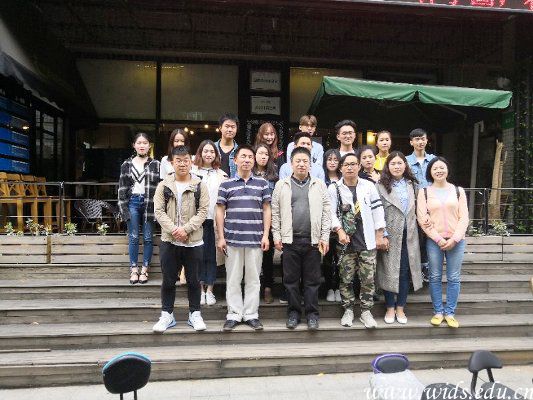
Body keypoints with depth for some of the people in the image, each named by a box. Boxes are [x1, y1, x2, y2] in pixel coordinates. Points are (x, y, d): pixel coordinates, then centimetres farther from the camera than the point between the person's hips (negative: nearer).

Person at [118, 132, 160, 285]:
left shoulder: (156, 164, 3)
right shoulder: (127, 165, 7)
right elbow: (122, 188, 5)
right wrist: (123, 208, -3)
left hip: (149, 203, -1)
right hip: (133, 202, 1)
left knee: (148, 238, 4)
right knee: (133, 238, 4)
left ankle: (145, 269, 15)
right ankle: (133, 269, 14)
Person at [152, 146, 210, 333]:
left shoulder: (200, 186, 1)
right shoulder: (163, 186, 4)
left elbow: (203, 211, -5)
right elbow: (159, 211, -2)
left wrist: (186, 229, -16)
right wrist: (173, 229, -16)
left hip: (193, 241, -1)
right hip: (169, 240, 1)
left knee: (193, 280, 9)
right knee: (168, 280, 9)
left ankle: (195, 314, 23)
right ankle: (167, 314, 22)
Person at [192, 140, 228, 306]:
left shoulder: (221, 174, 10)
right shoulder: (193, 171, 3)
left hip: (214, 218, 1)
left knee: (211, 254, 5)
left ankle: (209, 290, 14)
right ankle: (200, 289, 16)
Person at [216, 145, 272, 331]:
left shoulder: (262, 183, 6)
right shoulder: (226, 184, 4)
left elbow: (266, 210, 6)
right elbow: (220, 211, 5)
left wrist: (266, 235, -2)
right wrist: (221, 237, -1)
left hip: (255, 239, 0)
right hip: (232, 238, 0)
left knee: (253, 279, 7)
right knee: (233, 279, 7)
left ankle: (251, 314, 18)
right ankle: (234, 314, 17)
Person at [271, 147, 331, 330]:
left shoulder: (319, 185, 6)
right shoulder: (281, 185, 5)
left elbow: (326, 213, 4)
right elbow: (275, 213, 6)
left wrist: (325, 237, -2)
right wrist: (276, 236, 0)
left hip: (313, 240, 0)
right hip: (290, 240, 0)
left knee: (312, 280, 7)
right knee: (291, 279, 8)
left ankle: (312, 313, 20)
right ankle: (293, 312, 22)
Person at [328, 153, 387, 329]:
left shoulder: (368, 186, 3)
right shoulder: (334, 188, -1)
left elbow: (377, 210, 5)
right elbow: (331, 212, -6)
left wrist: (379, 235, 3)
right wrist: (339, 231, -19)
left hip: (367, 241, 1)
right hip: (346, 242, -1)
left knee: (368, 279, 4)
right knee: (346, 279, 7)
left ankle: (366, 312, 19)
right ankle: (348, 310, 23)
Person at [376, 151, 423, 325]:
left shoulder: (411, 184, 11)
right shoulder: (381, 186, -5)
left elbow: (415, 209, 18)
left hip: (408, 235, 4)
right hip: (390, 235, -4)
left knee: (405, 271, 7)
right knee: (389, 271, 4)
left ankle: (400, 308, 20)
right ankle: (390, 308, 18)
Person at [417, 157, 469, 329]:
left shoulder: (458, 191, 6)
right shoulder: (424, 192, 2)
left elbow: (464, 218, 1)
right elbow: (422, 219, -4)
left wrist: (454, 239, -10)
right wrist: (438, 239, -10)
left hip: (456, 240, 1)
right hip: (434, 240, -1)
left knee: (454, 278, 5)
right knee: (435, 277, 5)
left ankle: (450, 312, 17)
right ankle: (438, 311, 17)